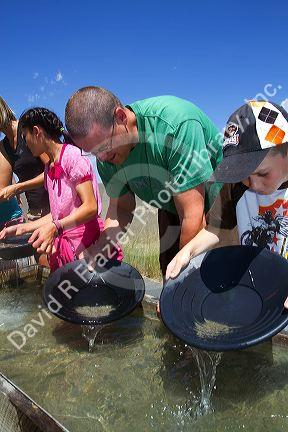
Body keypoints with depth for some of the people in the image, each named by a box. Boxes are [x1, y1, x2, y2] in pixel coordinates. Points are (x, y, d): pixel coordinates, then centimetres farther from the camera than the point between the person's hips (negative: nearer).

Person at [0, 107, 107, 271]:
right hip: (64, 241, 7)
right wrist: (23, 228, 13)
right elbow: (56, 214, 16)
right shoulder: (49, 167, 17)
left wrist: (55, 227, -29)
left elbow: (91, 207, -18)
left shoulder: (72, 155, -9)